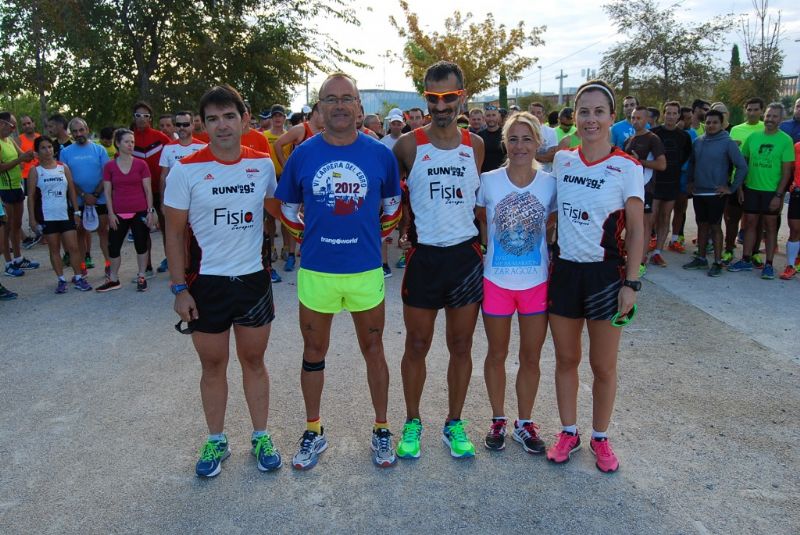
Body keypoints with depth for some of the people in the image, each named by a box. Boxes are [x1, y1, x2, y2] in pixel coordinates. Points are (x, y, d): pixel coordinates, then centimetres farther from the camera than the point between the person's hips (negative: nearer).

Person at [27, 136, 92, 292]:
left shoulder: (63, 167, 5)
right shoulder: (35, 171, 0)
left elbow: (72, 190, 7)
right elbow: (31, 196, 1)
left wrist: (76, 212, 3)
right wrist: (32, 218, -4)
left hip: (66, 213, 1)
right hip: (47, 216, -1)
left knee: (73, 247, 0)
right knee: (54, 248, 6)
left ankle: (78, 277, 10)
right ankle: (61, 279, 14)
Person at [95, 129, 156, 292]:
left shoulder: (141, 164, -1)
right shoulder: (109, 166, 2)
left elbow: (148, 190, 1)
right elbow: (107, 192, 3)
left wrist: (150, 211, -4)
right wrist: (111, 213, -3)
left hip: (140, 212, -1)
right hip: (119, 214, 2)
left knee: (141, 245, 6)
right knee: (113, 246, 8)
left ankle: (141, 277, 20)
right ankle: (113, 279, 22)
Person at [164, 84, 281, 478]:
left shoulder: (262, 163, -1)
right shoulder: (186, 170, -9)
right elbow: (175, 233, -5)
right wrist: (179, 288, -8)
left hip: (254, 279, 2)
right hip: (206, 283, -2)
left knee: (254, 360, 13)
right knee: (213, 365, 11)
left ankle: (261, 437, 28)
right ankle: (216, 441, 29)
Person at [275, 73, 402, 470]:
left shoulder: (380, 154, -2)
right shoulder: (302, 154, -2)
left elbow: (392, 202, 13)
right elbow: (288, 206, 12)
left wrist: (380, 236, 8)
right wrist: (306, 238, 7)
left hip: (366, 269, 0)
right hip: (315, 271, 1)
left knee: (373, 350, 11)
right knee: (313, 352, 12)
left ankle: (381, 429, 29)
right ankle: (313, 432, 31)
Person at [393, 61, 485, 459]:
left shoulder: (475, 145, 4)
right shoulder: (408, 145, -4)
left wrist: (482, 241, 12)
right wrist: (400, 231, 3)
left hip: (467, 256, 2)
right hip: (424, 257, -2)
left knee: (461, 346, 10)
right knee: (417, 346, 7)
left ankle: (454, 424, 26)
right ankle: (412, 423, 26)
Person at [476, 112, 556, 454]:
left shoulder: (550, 184, -4)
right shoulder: (489, 181, -6)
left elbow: (554, 229, 5)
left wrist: (555, 268, 0)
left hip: (537, 282, 1)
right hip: (496, 281, -1)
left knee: (531, 357, 12)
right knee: (497, 354, 13)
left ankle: (524, 423, 31)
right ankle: (498, 420, 32)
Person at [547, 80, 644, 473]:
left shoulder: (626, 168, -6)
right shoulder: (561, 160, 4)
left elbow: (635, 231, -5)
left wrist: (631, 282, -10)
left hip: (606, 273, -3)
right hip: (564, 270, 3)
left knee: (603, 365, 7)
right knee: (565, 359, 12)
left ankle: (600, 437, 26)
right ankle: (568, 433, 28)